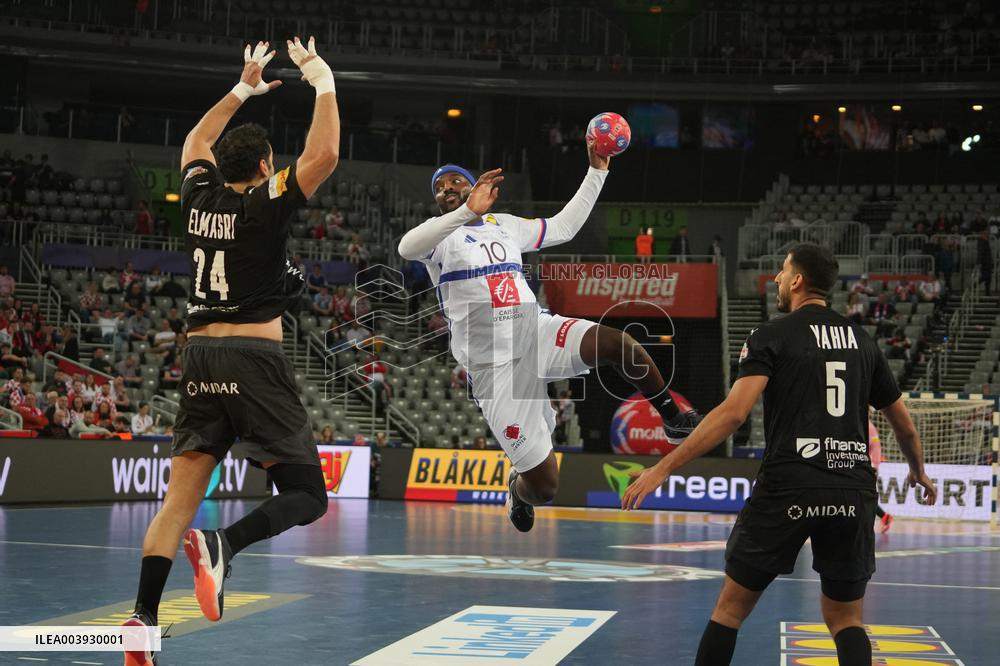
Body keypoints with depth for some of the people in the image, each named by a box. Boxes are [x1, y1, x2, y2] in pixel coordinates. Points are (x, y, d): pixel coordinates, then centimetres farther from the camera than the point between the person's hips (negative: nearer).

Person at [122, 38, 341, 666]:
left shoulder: (200, 196, 12)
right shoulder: (267, 203, -4)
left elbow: (196, 143, 32)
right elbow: (324, 155, -15)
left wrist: (244, 89, 38)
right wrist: (323, 83, -2)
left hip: (200, 357, 6)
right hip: (255, 359, -6)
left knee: (181, 496, 4)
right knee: (306, 496, 0)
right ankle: (222, 544, -27)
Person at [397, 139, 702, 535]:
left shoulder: (504, 224, 19)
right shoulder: (441, 234, 2)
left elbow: (564, 226, 29)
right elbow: (407, 248, -23)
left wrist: (597, 171, 23)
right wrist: (470, 211, -35)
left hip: (538, 333, 4)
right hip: (495, 367, -4)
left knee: (615, 342, -28)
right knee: (544, 487, -7)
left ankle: (674, 420, -5)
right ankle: (518, 488, 32)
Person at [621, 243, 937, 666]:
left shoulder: (772, 336, -1)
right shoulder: (862, 341, 14)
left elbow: (734, 412, -14)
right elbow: (904, 423, 22)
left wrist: (663, 468, -14)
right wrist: (919, 472, 42)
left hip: (787, 489, -4)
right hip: (854, 492, 4)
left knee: (731, 607, 11)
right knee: (845, 619, 15)